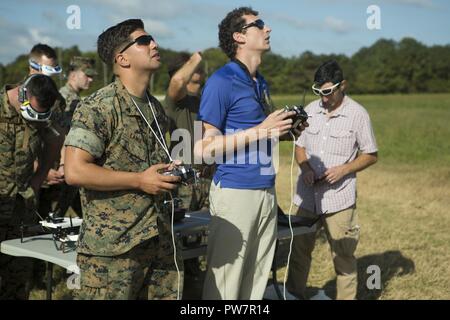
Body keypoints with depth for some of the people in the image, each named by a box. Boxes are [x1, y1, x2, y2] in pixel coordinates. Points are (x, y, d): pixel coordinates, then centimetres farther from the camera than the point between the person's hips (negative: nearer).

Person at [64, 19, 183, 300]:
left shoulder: (156, 109, 15)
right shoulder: (98, 107, -11)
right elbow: (75, 172, -20)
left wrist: (171, 174, 7)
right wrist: (140, 180, -18)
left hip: (160, 239, 8)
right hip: (113, 245, -7)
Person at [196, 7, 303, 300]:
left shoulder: (261, 83, 15)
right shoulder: (221, 82, -10)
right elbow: (204, 147, -15)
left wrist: (285, 129, 6)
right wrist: (260, 132, -17)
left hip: (266, 190, 8)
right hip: (235, 190, -8)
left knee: (257, 279, 13)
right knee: (226, 280, -1)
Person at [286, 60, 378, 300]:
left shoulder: (358, 114, -4)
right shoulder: (310, 110, 7)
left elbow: (370, 155, 1)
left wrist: (344, 169, -15)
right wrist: (306, 168, -5)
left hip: (339, 197, -4)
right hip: (307, 195, 4)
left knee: (343, 256, 3)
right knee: (299, 249, 12)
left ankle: (346, 297, 16)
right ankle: (294, 295, 26)